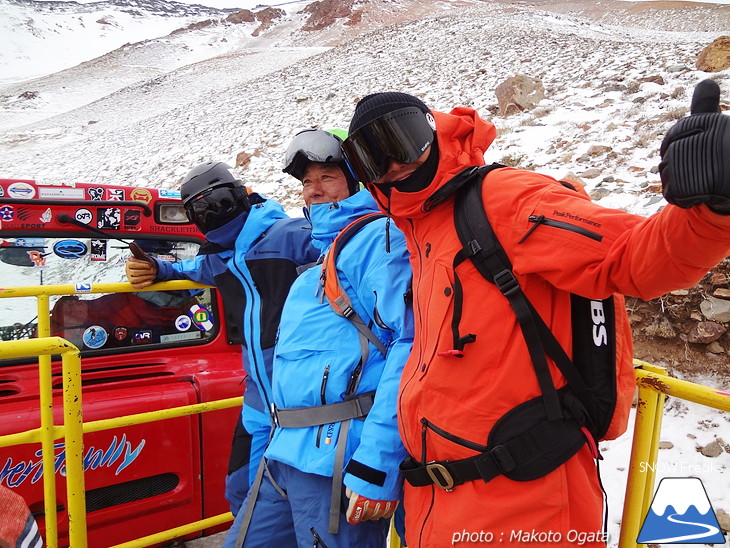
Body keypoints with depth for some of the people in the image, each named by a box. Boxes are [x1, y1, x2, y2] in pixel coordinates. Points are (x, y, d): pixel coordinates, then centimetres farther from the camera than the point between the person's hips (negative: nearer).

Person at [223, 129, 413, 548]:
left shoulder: (380, 237, -8)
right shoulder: (320, 253, 20)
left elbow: (409, 344, -19)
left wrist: (377, 464, -23)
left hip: (337, 458, -9)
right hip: (287, 453, 9)